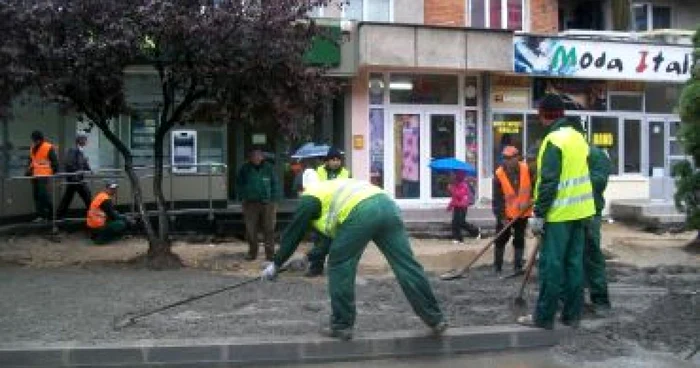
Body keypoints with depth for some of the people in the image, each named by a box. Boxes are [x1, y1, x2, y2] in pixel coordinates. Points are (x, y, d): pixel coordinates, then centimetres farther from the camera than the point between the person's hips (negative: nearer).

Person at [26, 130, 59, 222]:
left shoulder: (48, 148, -6)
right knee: (36, 195, 6)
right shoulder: (32, 148, 17)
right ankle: (41, 215, 11)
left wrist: (55, 172, -10)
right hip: (35, 175, 7)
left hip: (44, 175, -7)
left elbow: (54, 161, -6)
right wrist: (28, 172, 18)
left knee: (43, 194, -13)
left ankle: (51, 213, -2)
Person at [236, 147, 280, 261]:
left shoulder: (269, 168, 2)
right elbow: (239, 183, 16)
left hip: (267, 203, -1)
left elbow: (275, 184, 6)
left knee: (269, 230, 1)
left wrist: (274, 200, 0)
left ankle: (270, 253, 7)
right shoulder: (245, 169, 4)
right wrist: (243, 196, 7)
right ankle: (252, 252, 17)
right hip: (250, 203, 1)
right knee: (251, 230, 4)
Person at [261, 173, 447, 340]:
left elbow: (293, 233, 19)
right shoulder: (332, 187, 41)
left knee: (339, 266, 10)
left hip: (362, 212, -7)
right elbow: (334, 232, 48)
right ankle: (436, 319, 10)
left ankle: (341, 325, 14)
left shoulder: (310, 198, 19)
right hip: (387, 205, 7)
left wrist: (276, 264, 29)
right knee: (407, 265, 8)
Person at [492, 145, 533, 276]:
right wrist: (502, 217, -19)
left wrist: (529, 200, -7)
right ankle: (497, 267, 13)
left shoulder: (526, 169, -10)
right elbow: (498, 199, -16)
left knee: (519, 240, 8)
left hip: (522, 213, 2)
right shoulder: (498, 175, -17)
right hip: (505, 215, -2)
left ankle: (518, 266, 14)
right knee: (501, 240, 4)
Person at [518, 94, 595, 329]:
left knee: (551, 265, -3)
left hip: (559, 214, -8)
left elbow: (548, 183, -19)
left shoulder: (553, 140, -14)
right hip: (580, 212, 8)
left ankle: (544, 317, 1)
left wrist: (538, 214, -15)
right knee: (574, 263, 11)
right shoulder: (578, 137, 13)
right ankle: (572, 314, 17)